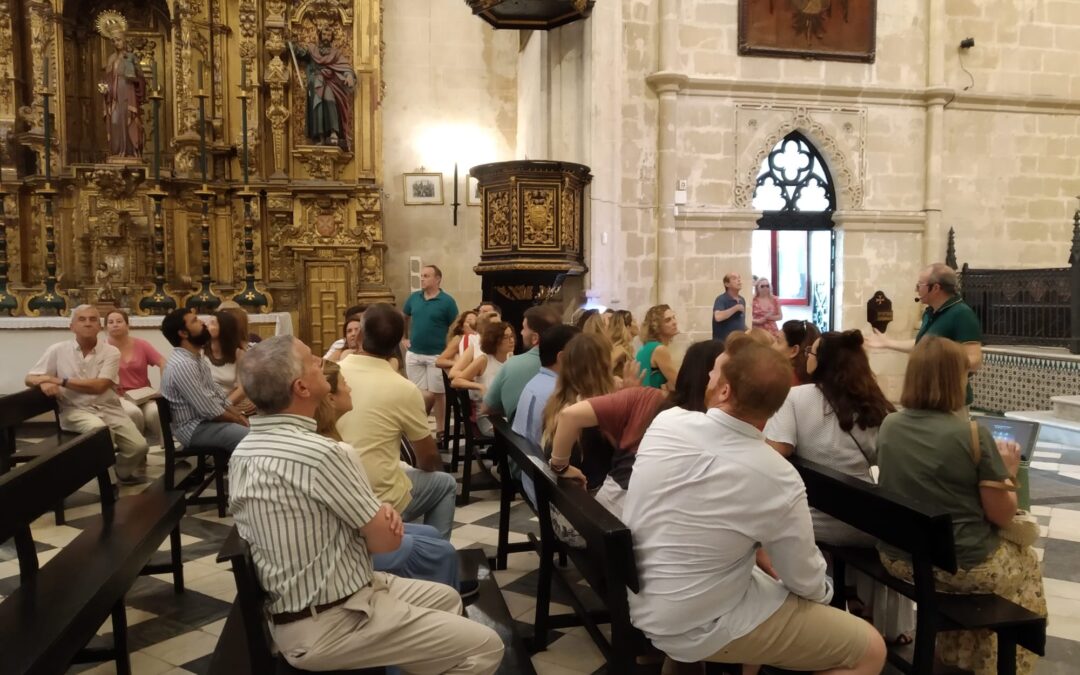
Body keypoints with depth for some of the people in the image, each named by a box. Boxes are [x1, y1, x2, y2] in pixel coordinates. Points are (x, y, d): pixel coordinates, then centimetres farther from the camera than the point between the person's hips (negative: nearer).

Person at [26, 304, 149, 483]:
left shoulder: (111, 352, -2)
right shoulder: (58, 350, 2)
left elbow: (99, 386, -13)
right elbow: (30, 379, 7)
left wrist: (60, 381, -16)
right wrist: (44, 382, -17)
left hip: (108, 408, 1)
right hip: (75, 410, -1)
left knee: (139, 446, -16)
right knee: (100, 429, -35)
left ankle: (124, 473, 20)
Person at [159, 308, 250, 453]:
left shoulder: (197, 357, 11)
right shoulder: (182, 365, -21)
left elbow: (216, 392, 14)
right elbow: (209, 411, -22)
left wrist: (239, 414, 0)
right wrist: (238, 420, -10)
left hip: (208, 418, 10)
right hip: (195, 427, -10)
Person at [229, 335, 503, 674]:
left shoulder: (243, 451, 3)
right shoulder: (319, 453, -27)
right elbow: (385, 540, -16)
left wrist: (380, 514, -6)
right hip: (330, 624, -10)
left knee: (446, 598, 21)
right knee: (485, 648, -6)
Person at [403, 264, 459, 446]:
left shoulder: (447, 301, -8)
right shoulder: (414, 298, 4)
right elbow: (404, 318, 21)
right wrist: (406, 338, 13)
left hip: (437, 355, -3)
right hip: (413, 354, 4)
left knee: (437, 393, 5)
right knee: (419, 393, 11)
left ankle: (440, 430, 15)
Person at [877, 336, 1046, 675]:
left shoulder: (888, 425, -5)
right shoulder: (972, 434, -19)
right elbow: (1001, 516, -12)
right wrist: (1008, 473, 4)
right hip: (961, 564, -5)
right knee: (1026, 561, 28)